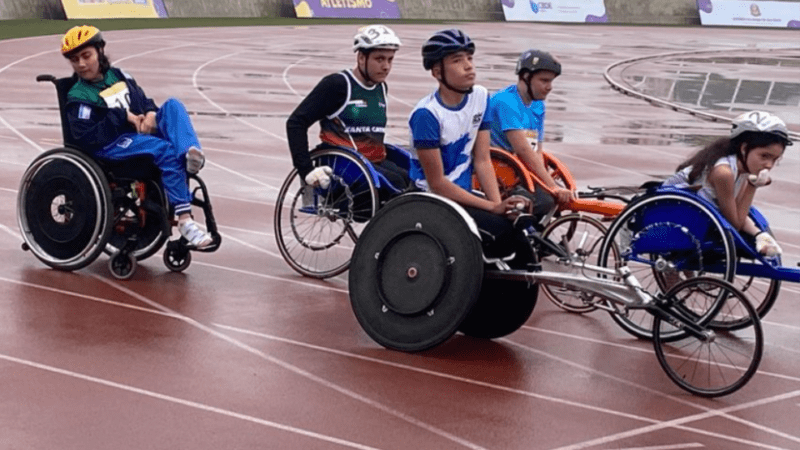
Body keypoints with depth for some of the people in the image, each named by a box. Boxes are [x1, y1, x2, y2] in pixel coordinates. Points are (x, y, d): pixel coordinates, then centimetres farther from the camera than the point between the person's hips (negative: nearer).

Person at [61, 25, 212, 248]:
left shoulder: (119, 76, 21)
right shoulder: (78, 97, 2)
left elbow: (143, 100, 24)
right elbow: (85, 138, -10)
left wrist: (151, 113, -1)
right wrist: (122, 117, -14)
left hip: (142, 134, 6)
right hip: (111, 145, -6)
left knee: (173, 105, -15)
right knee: (166, 150, -32)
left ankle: (190, 153, -44)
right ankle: (184, 220, -38)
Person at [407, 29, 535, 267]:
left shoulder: (481, 97, 1)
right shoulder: (426, 114, -19)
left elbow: (482, 160, 1)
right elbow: (437, 183, -18)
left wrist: (499, 204, -16)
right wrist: (494, 207, -21)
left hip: (463, 196, 6)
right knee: (501, 230, -26)